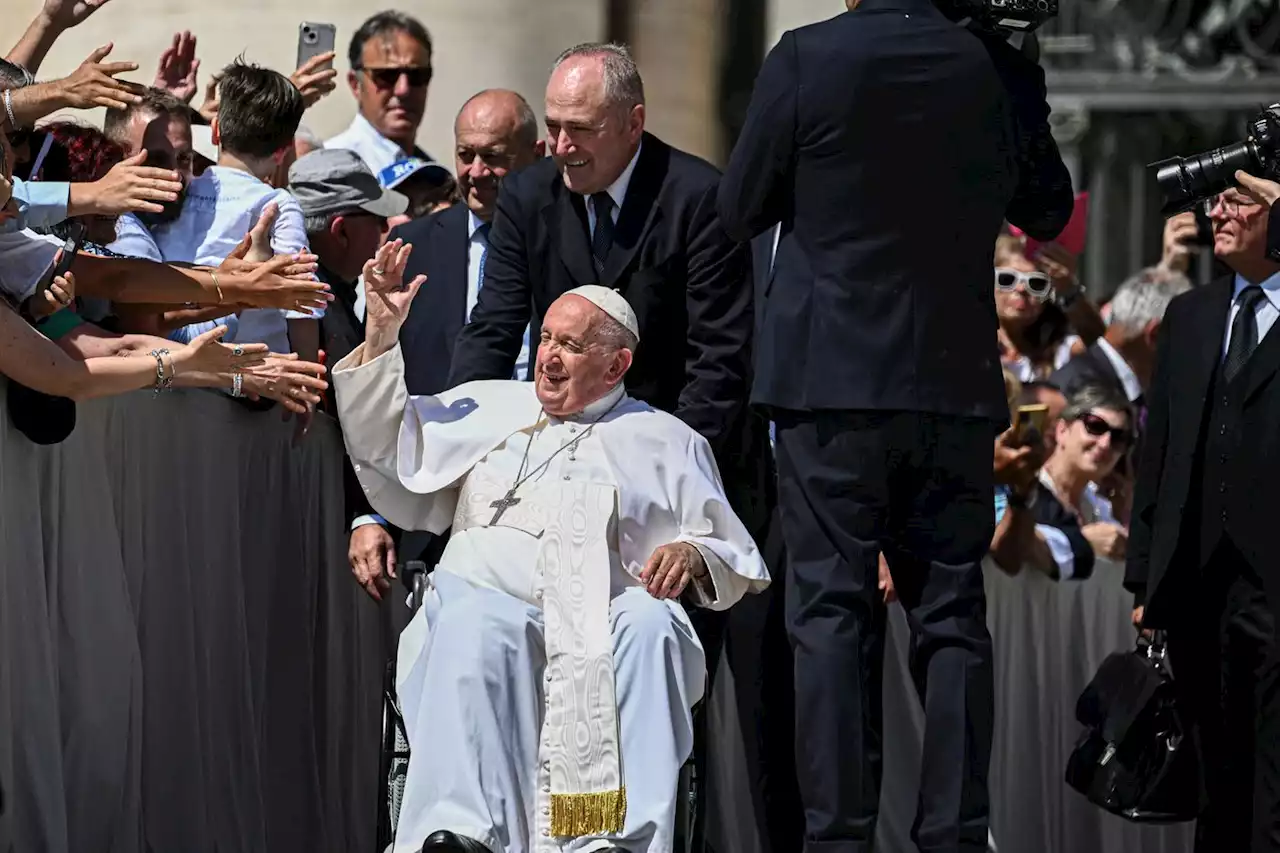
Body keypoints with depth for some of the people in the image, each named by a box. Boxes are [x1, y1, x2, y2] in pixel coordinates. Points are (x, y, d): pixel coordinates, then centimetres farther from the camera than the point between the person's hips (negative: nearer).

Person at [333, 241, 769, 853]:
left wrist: (692, 556, -4)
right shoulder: (489, 407, 31)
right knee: (475, 628, -37)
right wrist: (381, 333, 17)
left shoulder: (665, 442, 25)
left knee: (652, 627, -36)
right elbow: (387, 447, 25)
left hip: (605, 614, 0)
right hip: (486, 599, 0)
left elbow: (737, 562, 20)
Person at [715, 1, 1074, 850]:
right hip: (956, 383, 2)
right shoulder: (998, 68, -1)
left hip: (832, 380, -2)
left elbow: (741, 210, 1)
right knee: (953, 615, 7)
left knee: (834, 613, 1)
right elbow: (1048, 212, 13)